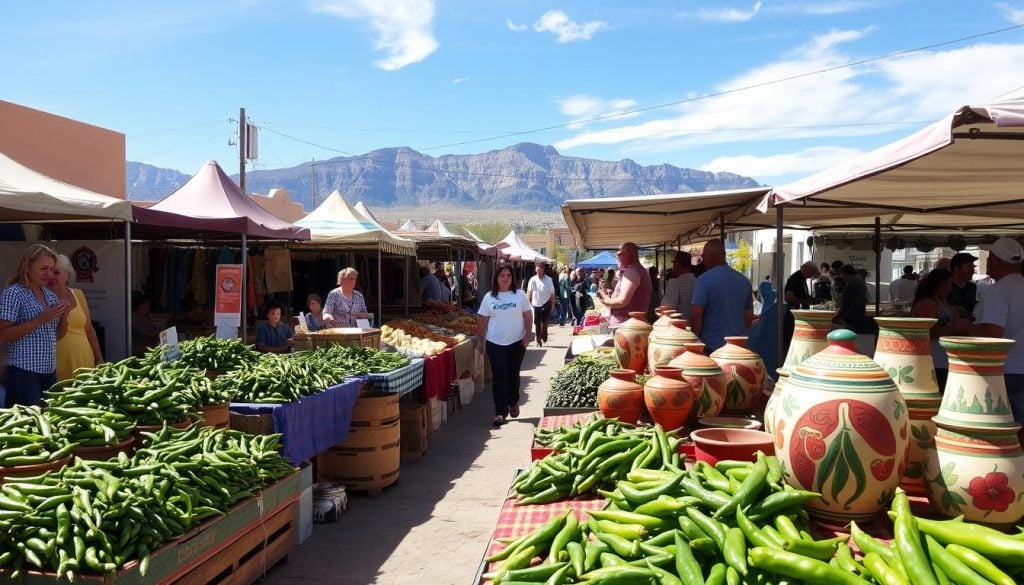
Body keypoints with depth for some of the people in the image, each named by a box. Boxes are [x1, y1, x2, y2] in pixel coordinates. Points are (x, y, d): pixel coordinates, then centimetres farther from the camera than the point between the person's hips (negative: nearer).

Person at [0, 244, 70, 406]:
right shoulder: (13, 293, -7)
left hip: (49, 371, 7)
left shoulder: (51, 295, 13)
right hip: (23, 372, -6)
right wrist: (40, 319, -20)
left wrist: (64, 316, 0)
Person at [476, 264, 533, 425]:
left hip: (516, 342, 0)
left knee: (513, 375, 11)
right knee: (499, 376, -5)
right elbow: (482, 319, 4)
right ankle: (500, 412, -4)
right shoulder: (489, 297, 2)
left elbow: (528, 315, 2)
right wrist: (479, 340, 2)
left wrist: (527, 334, -8)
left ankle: (513, 404, 33)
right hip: (495, 343, 0)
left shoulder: (520, 295, 1)